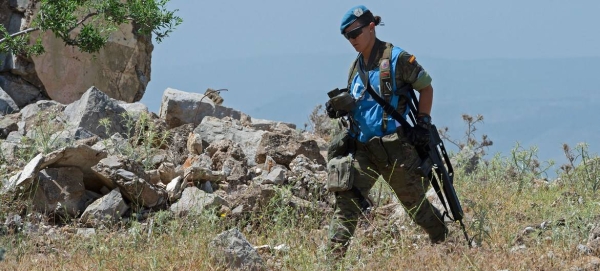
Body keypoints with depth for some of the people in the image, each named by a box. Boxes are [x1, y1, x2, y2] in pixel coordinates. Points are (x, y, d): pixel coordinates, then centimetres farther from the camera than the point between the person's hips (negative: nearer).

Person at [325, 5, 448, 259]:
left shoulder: (397, 58, -7)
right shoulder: (356, 67, 13)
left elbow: (426, 87, 1)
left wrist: (423, 123, -7)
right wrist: (339, 108, 0)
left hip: (394, 146, -5)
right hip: (362, 147, 5)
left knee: (414, 202, 8)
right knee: (347, 200, -11)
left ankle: (447, 245, 31)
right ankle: (335, 256, -16)